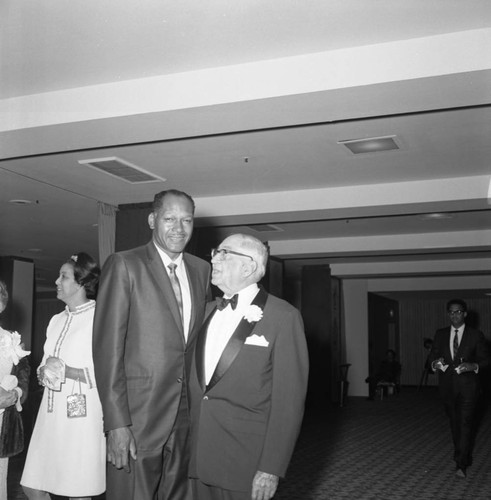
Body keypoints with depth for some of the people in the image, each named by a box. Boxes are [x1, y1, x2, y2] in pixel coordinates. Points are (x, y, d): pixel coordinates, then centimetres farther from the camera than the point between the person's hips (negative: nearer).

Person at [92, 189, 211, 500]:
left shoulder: (202, 270, 9)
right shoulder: (124, 265, -7)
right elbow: (108, 346, -11)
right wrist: (117, 423, -15)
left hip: (187, 419, 5)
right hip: (137, 416, -4)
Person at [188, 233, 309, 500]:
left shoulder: (283, 316, -9)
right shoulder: (207, 311, 10)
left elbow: (289, 398, -12)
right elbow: (194, 381, 12)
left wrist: (271, 468, -14)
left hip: (246, 461, -5)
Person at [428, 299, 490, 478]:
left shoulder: (476, 335, -2)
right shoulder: (440, 334, 7)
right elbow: (432, 355, 9)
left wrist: (474, 366, -19)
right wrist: (435, 363, -14)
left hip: (467, 386, -4)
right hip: (447, 385, 4)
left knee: (465, 423, -8)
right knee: (454, 423, 13)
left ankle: (461, 464, -8)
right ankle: (464, 456, 29)